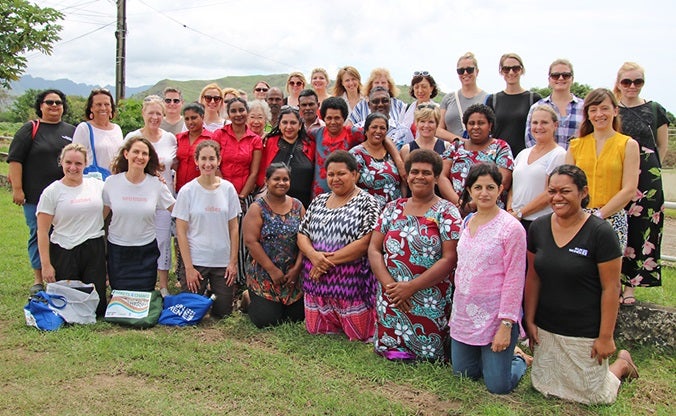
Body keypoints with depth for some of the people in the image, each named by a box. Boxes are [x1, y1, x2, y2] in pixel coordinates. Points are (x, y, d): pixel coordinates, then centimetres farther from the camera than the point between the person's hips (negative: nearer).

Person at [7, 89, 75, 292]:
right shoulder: (30, 129, 2)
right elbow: (15, 159, -3)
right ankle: (38, 279, 14)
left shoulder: (72, 131, 12)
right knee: (38, 235, 3)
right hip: (36, 195, -2)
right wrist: (17, 189, -10)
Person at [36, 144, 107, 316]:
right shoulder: (51, 192, -2)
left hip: (94, 250, 2)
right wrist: (46, 265, -9)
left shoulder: (97, 185, 6)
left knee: (97, 308, -2)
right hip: (64, 253, -2)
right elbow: (42, 232, -3)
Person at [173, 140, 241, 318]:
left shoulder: (228, 188, 0)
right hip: (195, 261, -2)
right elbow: (181, 231, -5)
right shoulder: (187, 191, -6)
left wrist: (233, 262, -1)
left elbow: (234, 228, 4)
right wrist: (188, 267, -10)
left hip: (223, 261, 2)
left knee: (223, 313, 5)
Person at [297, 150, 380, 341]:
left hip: (352, 284, -5)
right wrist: (313, 255, -12)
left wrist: (329, 259, -16)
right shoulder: (318, 201, 12)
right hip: (317, 281, 6)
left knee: (358, 335, 1)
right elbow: (302, 234, 9)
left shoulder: (366, 203, -7)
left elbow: (365, 243, -17)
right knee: (316, 333, 14)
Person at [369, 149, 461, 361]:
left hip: (429, 303, -3)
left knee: (427, 354, 3)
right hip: (390, 300, 4)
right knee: (390, 353, 7)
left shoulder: (446, 212, -5)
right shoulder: (393, 208, 8)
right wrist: (389, 285, -12)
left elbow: (450, 258, -13)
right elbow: (374, 249, 4)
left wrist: (411, 287, -17)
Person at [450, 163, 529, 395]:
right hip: (464, 313, 6)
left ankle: (520, 359, 29)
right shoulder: (467, 223, 6)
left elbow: (514, 280, -15)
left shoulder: (511, 228, -14)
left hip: (495, 316, -6)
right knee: (463, 374, 16)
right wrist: (456, 309, 14)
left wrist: (506, 324, -18)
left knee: (498, 386, 0)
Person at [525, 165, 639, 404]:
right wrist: (529, 320, 5)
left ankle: (622, 364, 36)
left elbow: (610, 288, -13)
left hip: (585, 334, -4)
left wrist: (606, 337, -12)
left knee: (592, 395, 10)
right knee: (544, 389, 12)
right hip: (546, 330, 4)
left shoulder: (600, 233, -16)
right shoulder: (538, 228, -2)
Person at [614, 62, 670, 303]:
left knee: (640, 232, 2)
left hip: (646, 183, 0)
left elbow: (663, 146, 14)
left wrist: (650, 167, 7)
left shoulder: (655, 111, 6)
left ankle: (630, 286, 12)